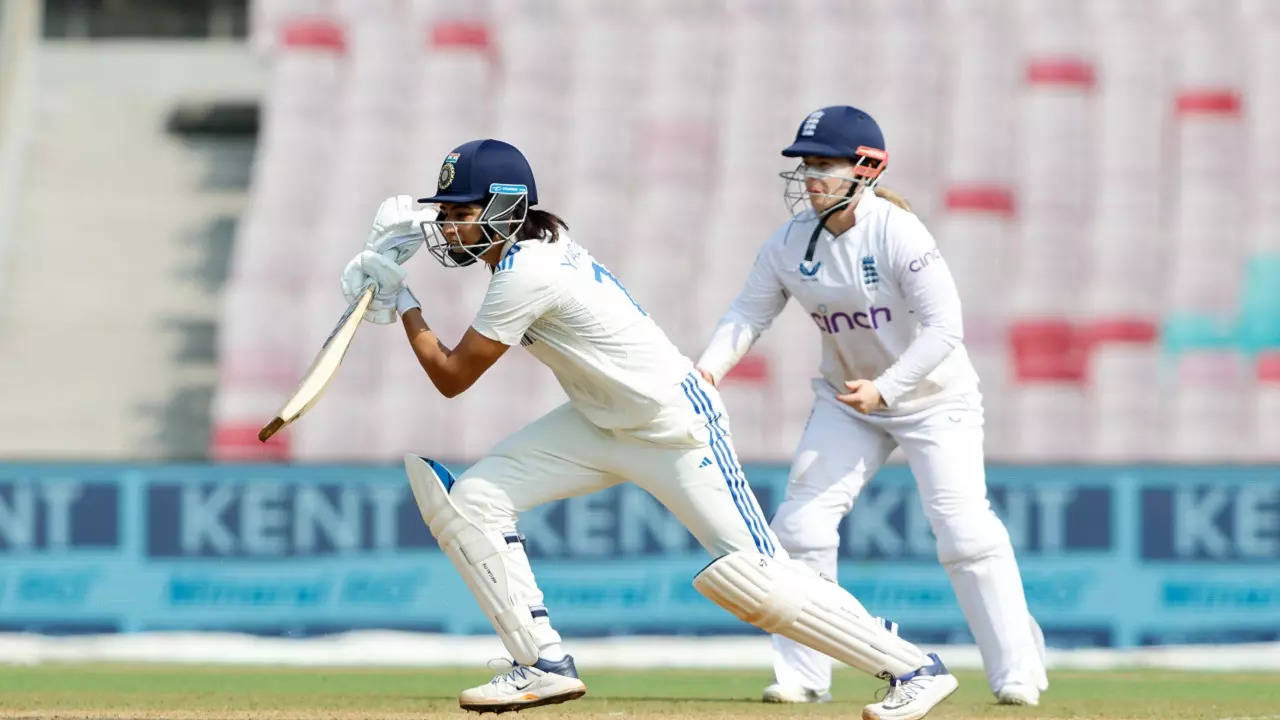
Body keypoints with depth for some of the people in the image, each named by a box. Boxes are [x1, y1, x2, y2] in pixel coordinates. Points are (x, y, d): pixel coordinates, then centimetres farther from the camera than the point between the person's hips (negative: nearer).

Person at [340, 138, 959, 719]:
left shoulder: (526, 274, -26)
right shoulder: (533, 238, 1)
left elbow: (451, 377, -18)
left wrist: (402, 302, -5)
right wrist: (417, 228, 10)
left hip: (676, 427, -10)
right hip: (600, 423, 10)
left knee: (758, 583, -13)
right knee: (467, 499, -3)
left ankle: (913, 667, -1)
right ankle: (543, 664, 2)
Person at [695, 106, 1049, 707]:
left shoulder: (897, 233, -24)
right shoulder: (790, 243, -9)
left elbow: (944, 328, -26)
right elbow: (749, 312, -4)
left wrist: (885, 388, -33)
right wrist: (710, 366, -22)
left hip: (933, 396, -5)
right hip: (846, 400, 5)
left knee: (965, 530, -13)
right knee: (801, 522, -6)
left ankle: (1017, 672, -2)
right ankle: (802, 675, 3)